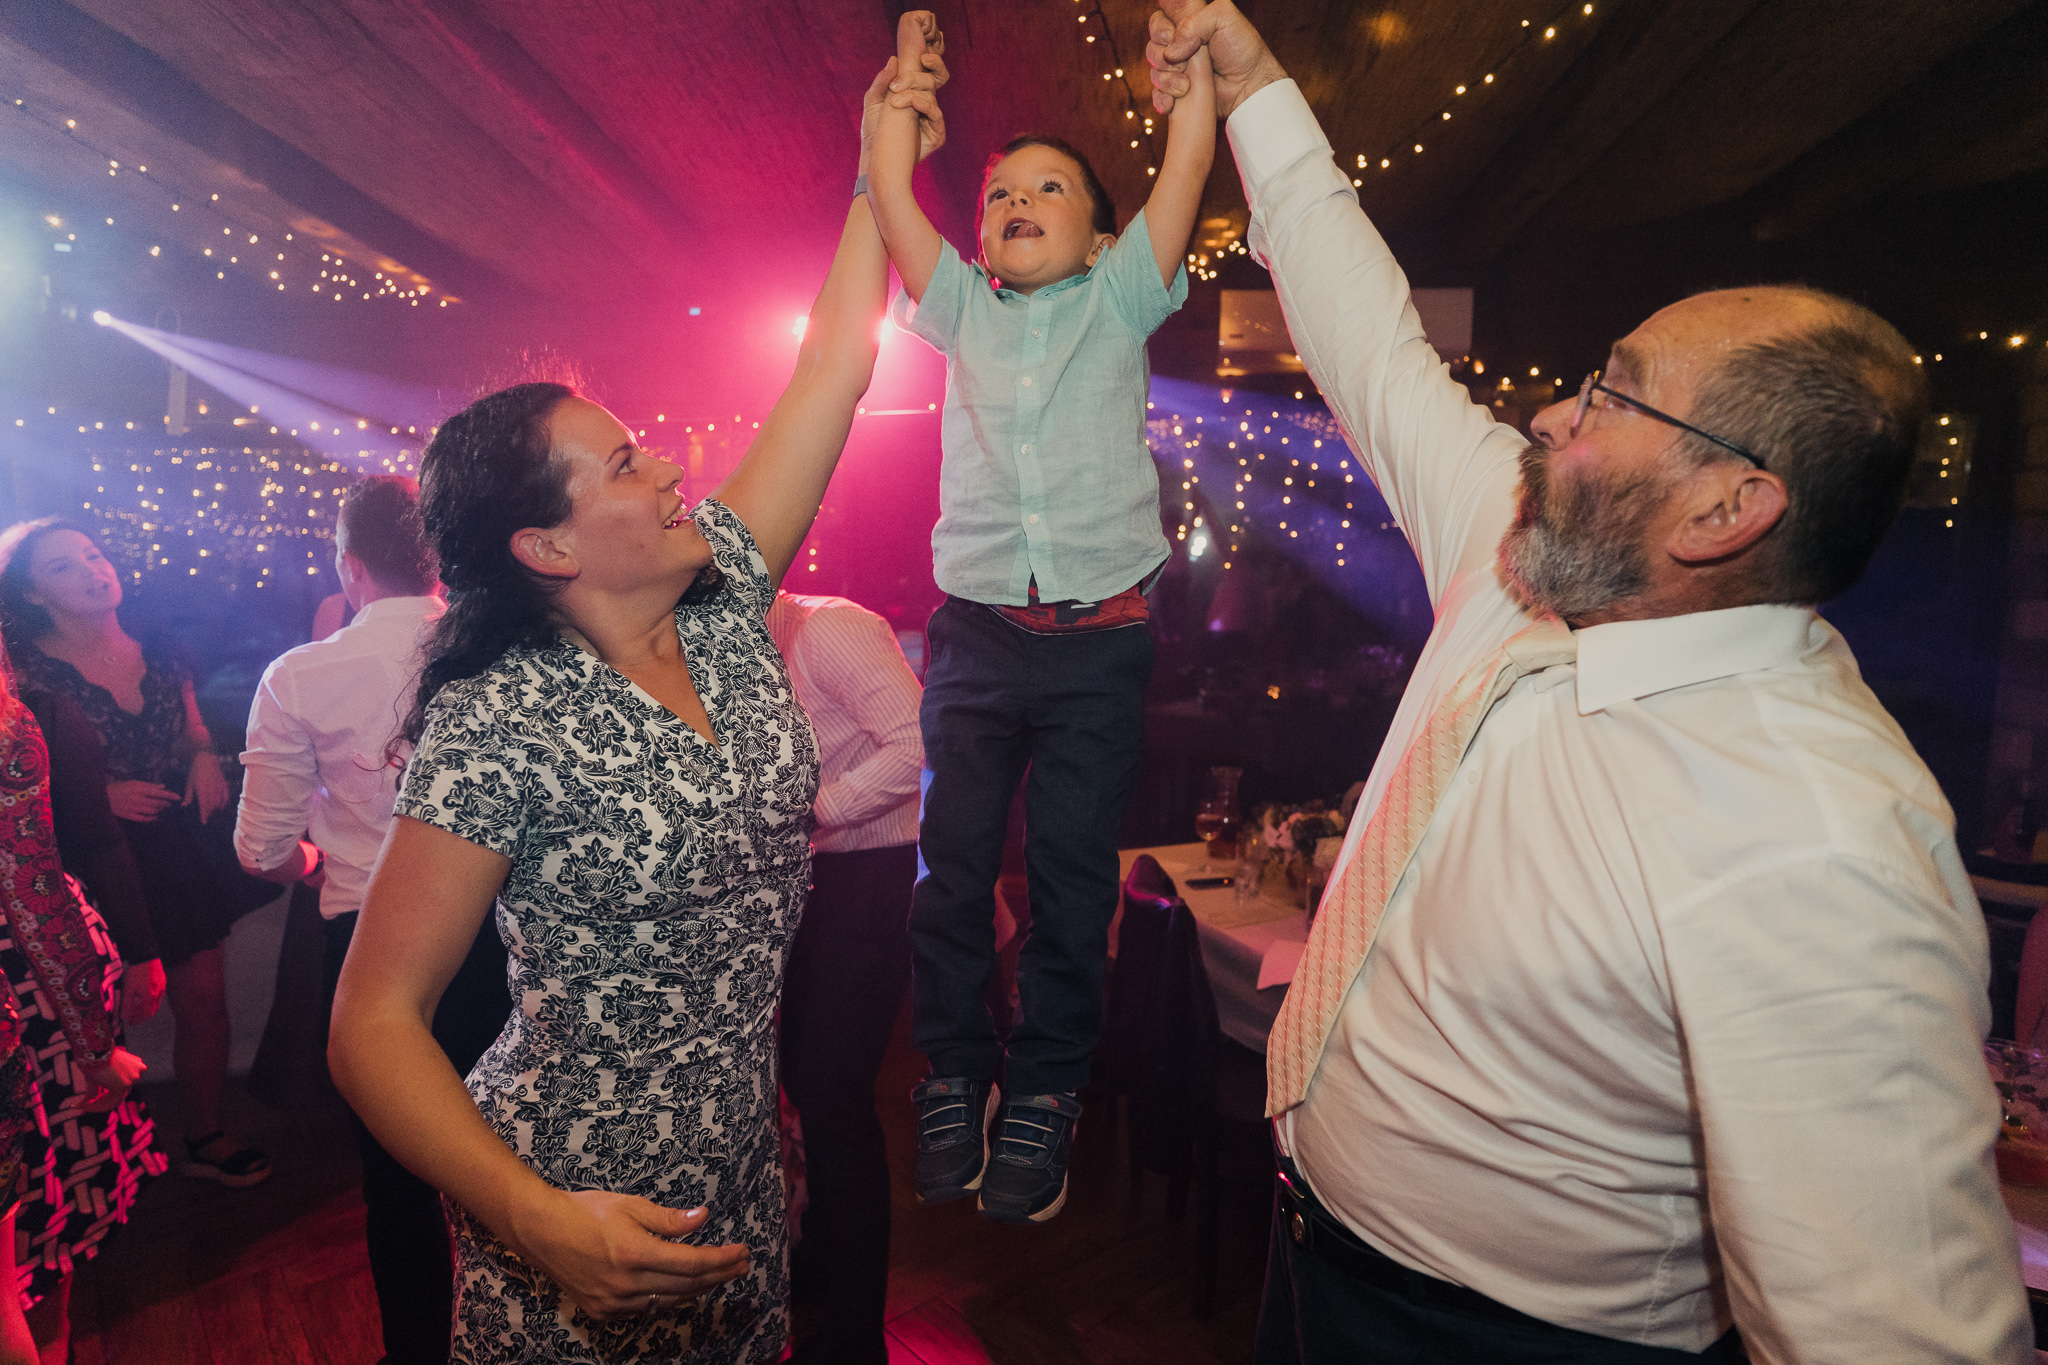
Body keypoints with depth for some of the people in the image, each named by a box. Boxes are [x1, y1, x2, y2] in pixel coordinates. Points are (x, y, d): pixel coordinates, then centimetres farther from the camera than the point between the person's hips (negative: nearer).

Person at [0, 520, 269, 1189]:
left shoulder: (159, 653, 6)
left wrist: (206, 757, -3)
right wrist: (100, 793, -17)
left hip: (180, 847, 4)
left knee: (203, 995, 6)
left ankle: (205, 1136, 25)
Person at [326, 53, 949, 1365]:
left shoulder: (725, 607, -4)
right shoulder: (497, 727, -20)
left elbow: (833, 370, -1)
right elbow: (374, 1021, -17)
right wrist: (540, 1221, -29)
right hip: (581, 1222, -5)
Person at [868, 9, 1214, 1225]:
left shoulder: (1119, 304, 10)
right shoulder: (965, 312, 14)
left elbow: (1189, 163, 5)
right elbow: (890, 191, 14)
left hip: (1101, 640, -1)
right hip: (976, 633, 2)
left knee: (1073, 874, 5)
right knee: (955, 862, 5)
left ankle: (1047, 1089, 21)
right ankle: (955, 1071, 23)